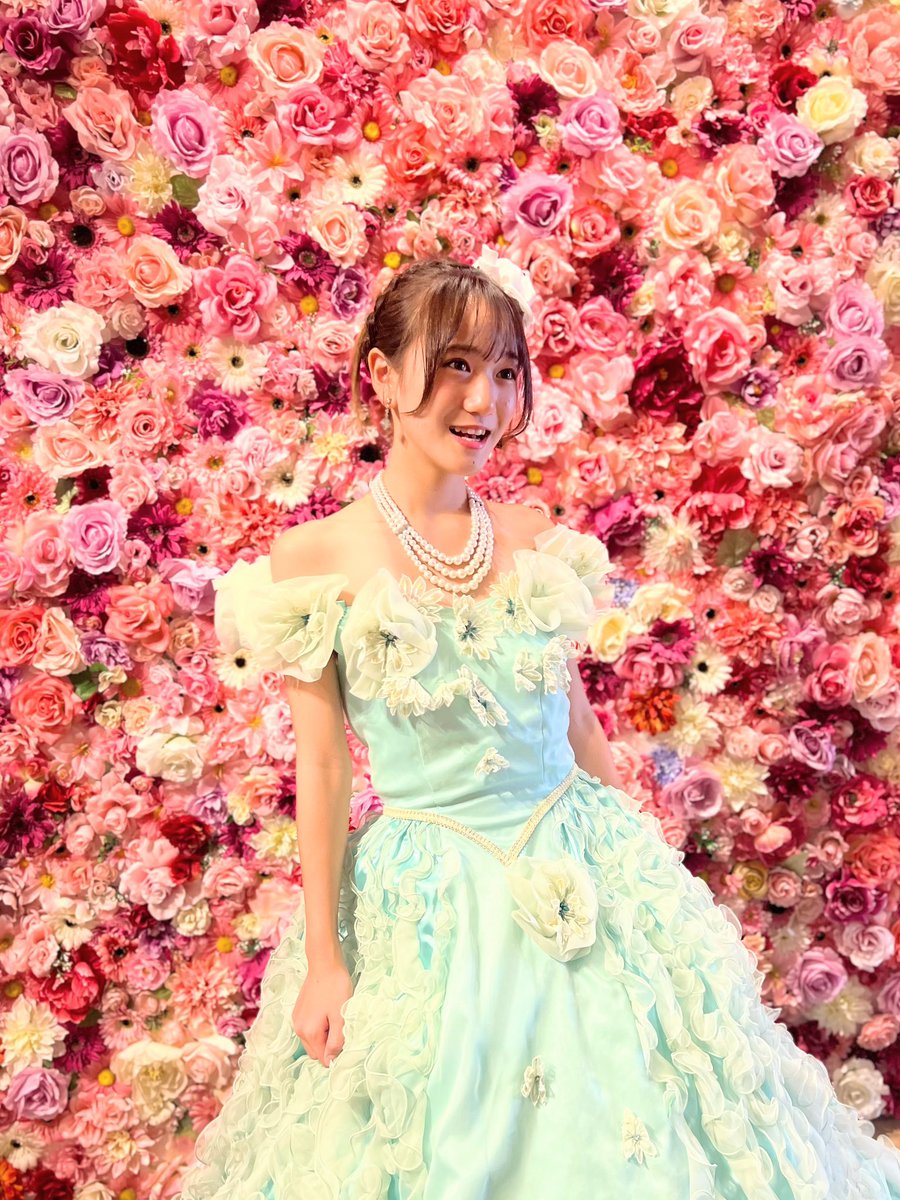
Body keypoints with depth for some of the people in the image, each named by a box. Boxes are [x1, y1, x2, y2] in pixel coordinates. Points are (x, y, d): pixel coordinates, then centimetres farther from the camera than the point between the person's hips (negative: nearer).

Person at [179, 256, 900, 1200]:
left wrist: (637, 860, 12)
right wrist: (323, 963, -5)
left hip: (586, 874, 3)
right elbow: (322, 769, -7)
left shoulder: (539, 540, 0)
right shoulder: (315, 559, -10)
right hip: (427, 902, -3)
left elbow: (576, 719, 8)